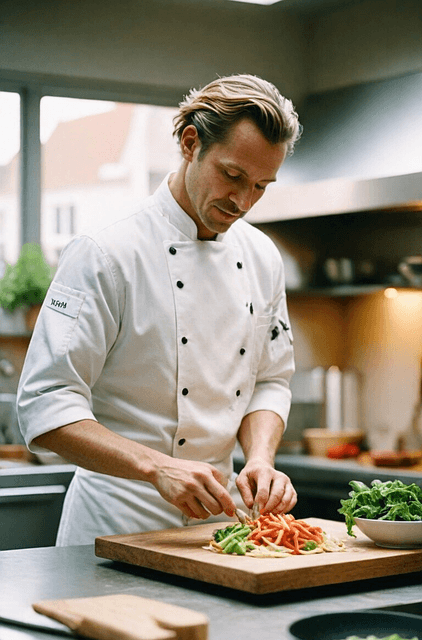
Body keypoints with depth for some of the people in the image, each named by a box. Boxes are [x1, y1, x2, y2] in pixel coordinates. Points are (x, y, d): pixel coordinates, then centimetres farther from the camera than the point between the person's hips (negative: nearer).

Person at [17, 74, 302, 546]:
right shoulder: (105, 254, -16)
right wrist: (158, 467, -31)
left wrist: (260, 459, -9)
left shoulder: (262, 259, 4)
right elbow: (46, 406, -20)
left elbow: (269, 382, 11)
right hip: (119, 521, -5)